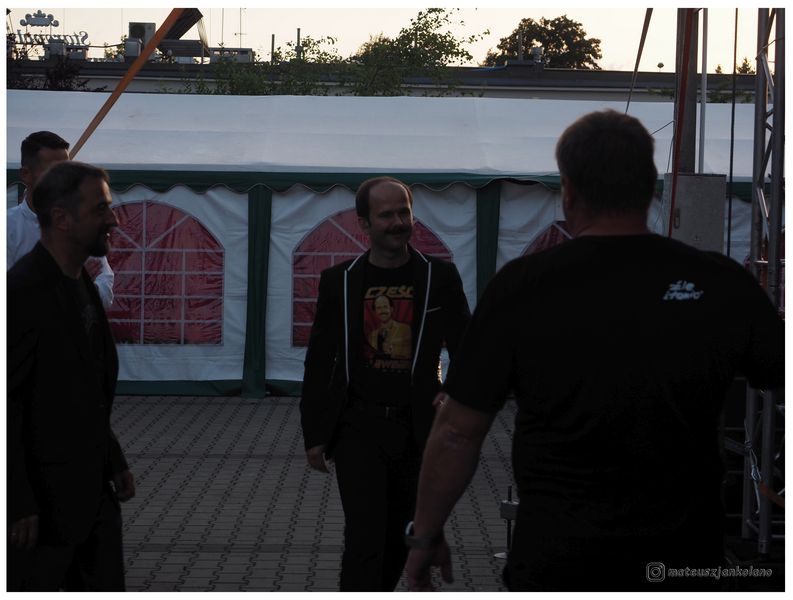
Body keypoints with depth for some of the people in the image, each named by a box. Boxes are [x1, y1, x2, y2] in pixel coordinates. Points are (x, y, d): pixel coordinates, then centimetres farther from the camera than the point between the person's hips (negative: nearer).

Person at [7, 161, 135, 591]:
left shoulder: (82, 285, 10)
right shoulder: (22, 291, -18)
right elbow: (7, 405, -20)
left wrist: (115, 462, 15)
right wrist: (19, 505, -20)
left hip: (93, 491, 9)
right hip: (43, 500, -9)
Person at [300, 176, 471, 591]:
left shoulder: (440, 278, 0)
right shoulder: (338, 281, 0)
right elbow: (318, 363, 5)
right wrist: (314, 435, 3)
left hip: (417, 431, 2)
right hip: (358, 430, -2)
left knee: (399, 537, 15)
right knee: (364, 537, -11)